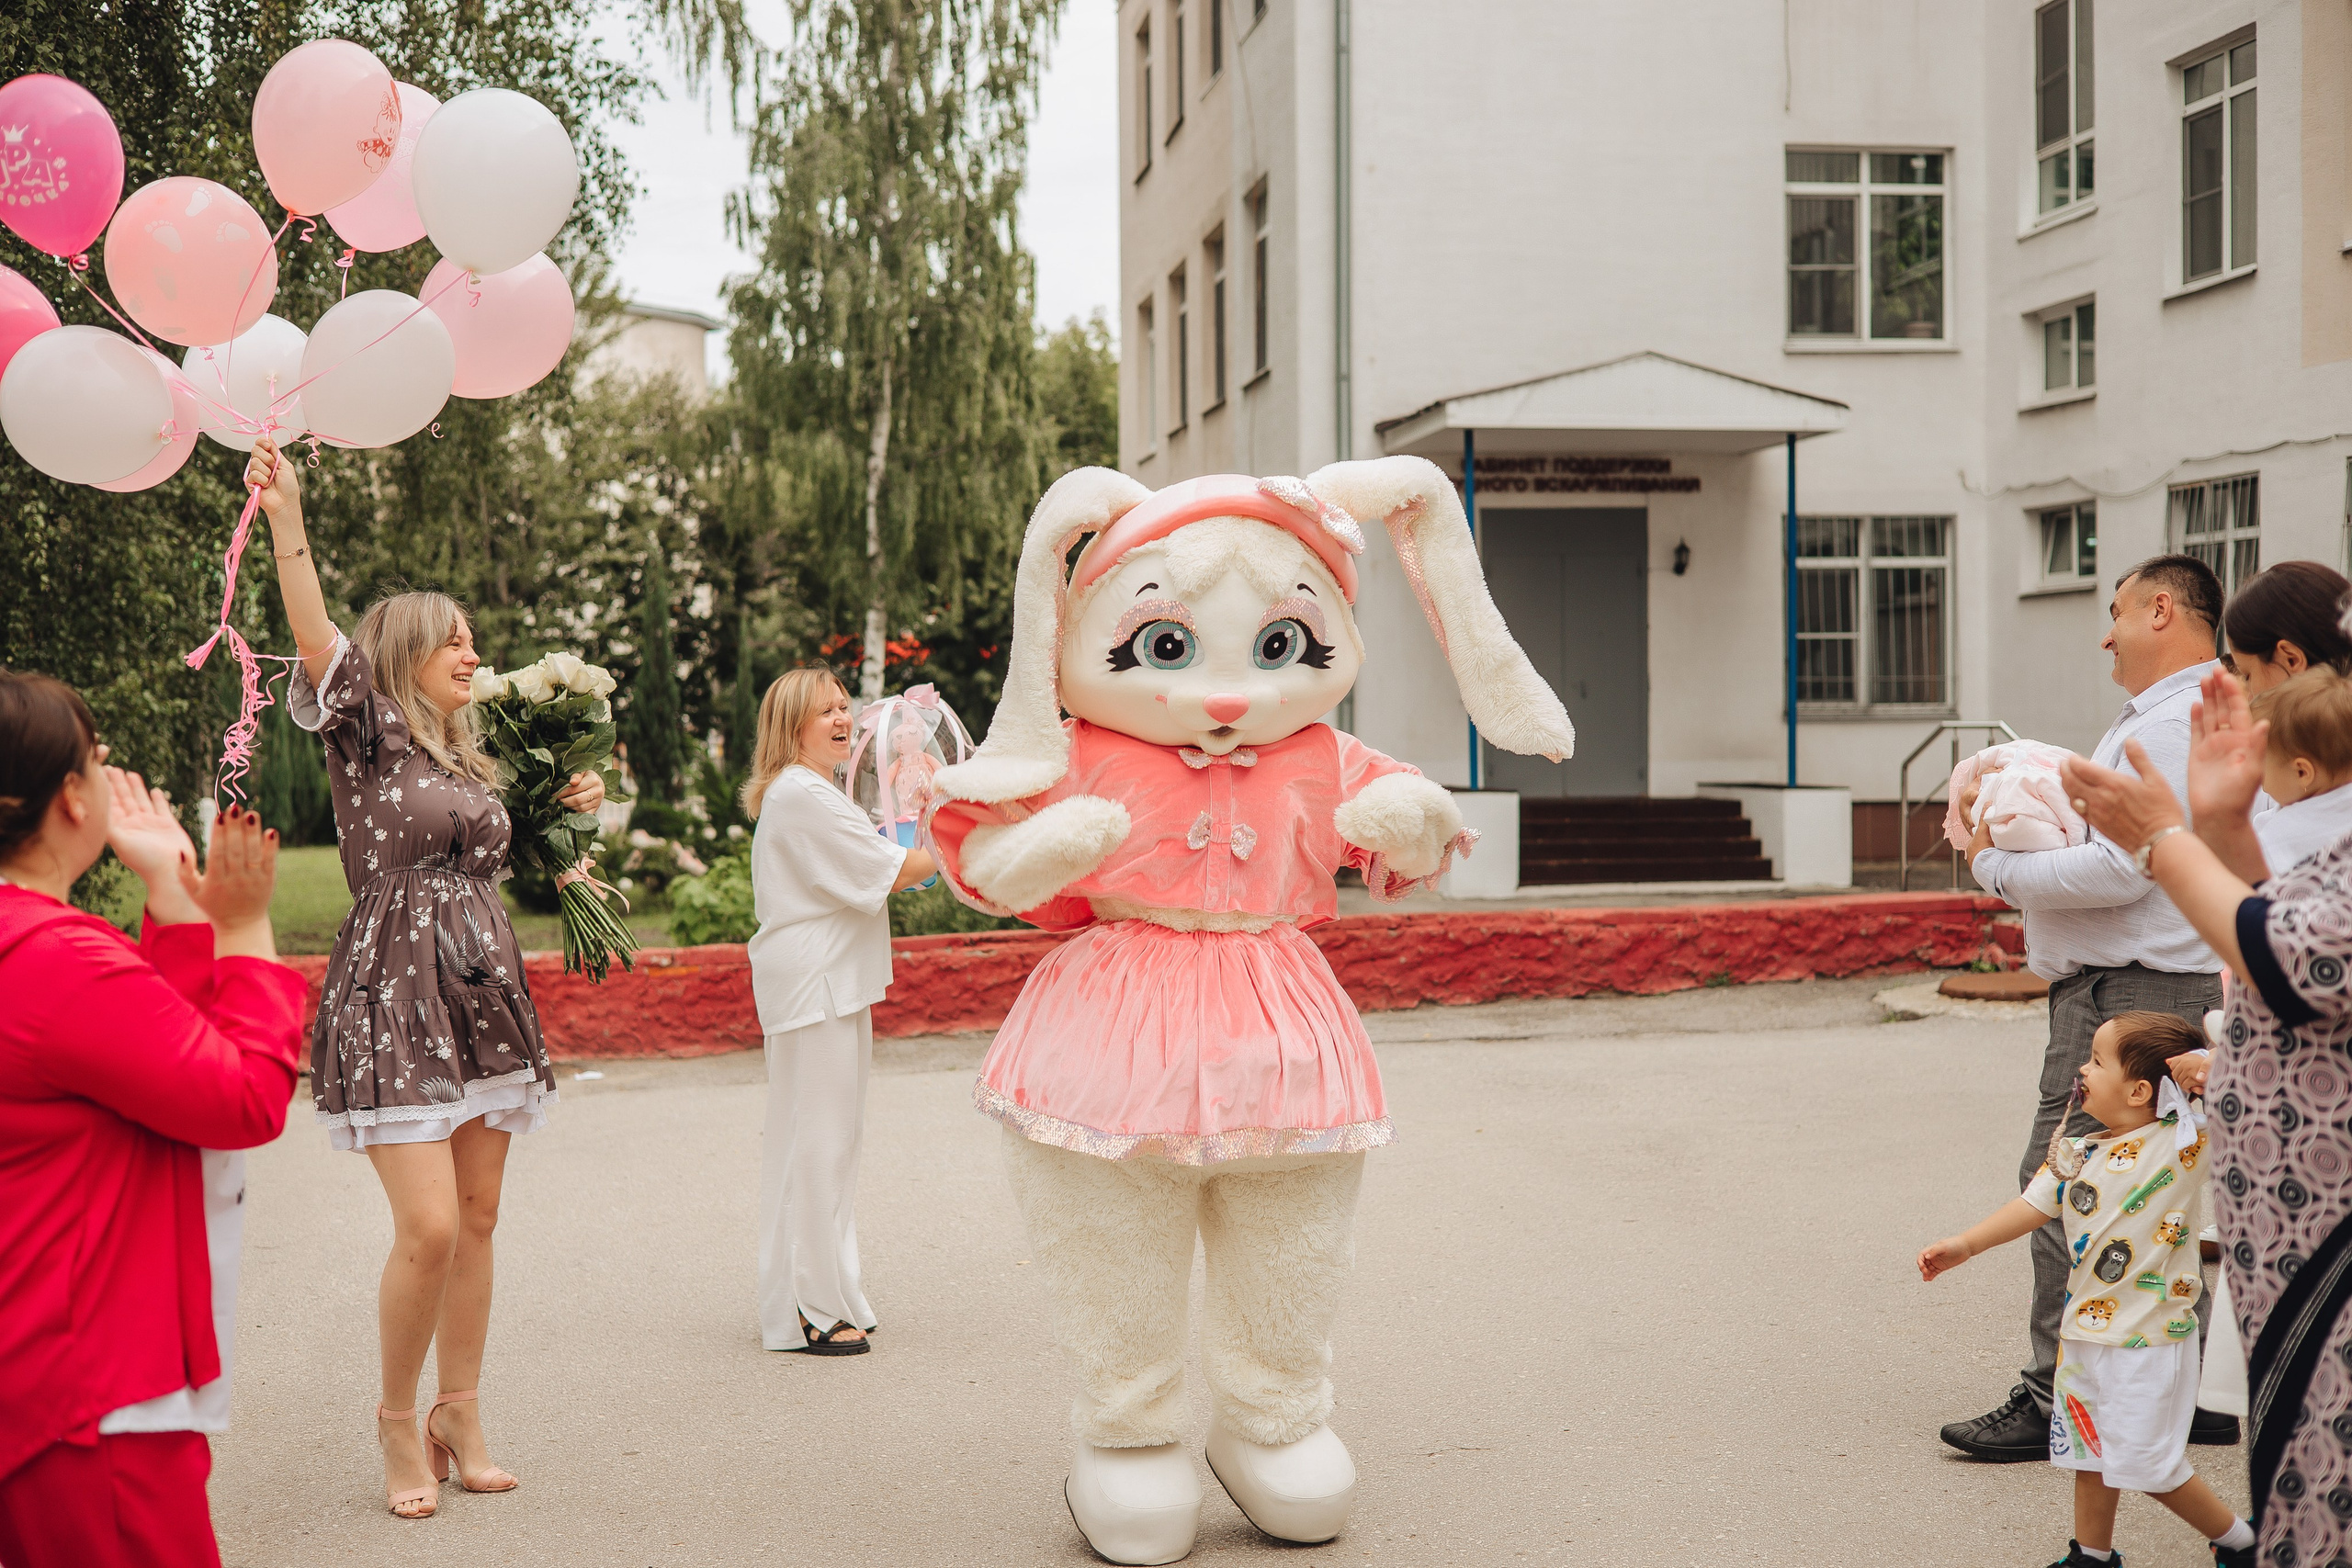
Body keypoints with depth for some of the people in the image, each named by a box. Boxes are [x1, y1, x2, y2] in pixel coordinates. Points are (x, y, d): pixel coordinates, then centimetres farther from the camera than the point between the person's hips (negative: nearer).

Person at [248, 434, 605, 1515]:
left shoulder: (473, 763, 17)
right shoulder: (366, 739, -2)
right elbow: (317, 640, -18)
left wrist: (568, 813, 16)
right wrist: (286, 520, -28)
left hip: (485, 999, 7)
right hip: (393, 1002, -6)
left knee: (475, 1221, 7)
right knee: (427, 1226, -12)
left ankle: (460, 1417, 19)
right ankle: (398, 1417, 9)